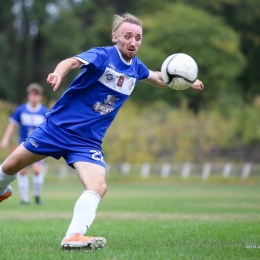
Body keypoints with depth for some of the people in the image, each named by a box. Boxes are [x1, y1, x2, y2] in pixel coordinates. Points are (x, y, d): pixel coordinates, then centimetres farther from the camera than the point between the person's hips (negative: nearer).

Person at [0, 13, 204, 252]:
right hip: (58, 127, -4)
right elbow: (72, 62, -38)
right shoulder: (102, 56, -16)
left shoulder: (136, 68, 4)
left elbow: (157, 78, 30)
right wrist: (58, 73, -60)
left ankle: (74, 237, -27)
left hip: (88, 141, 4)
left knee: (99, 187, -22)